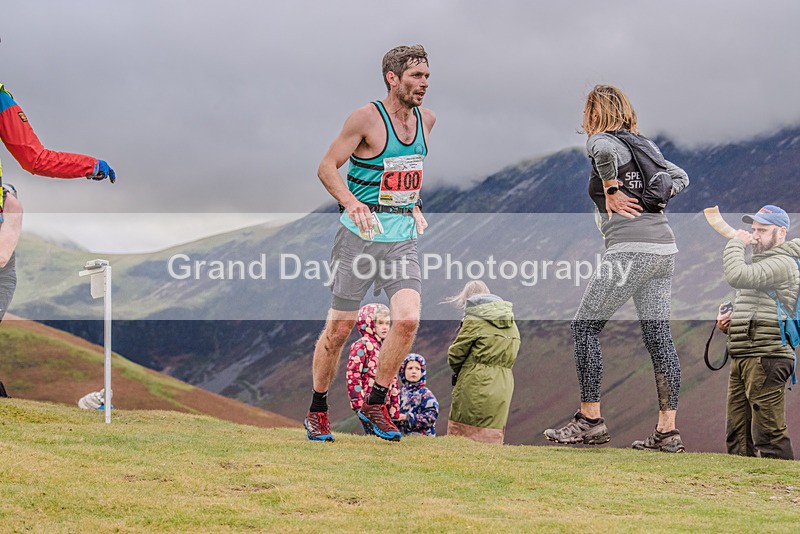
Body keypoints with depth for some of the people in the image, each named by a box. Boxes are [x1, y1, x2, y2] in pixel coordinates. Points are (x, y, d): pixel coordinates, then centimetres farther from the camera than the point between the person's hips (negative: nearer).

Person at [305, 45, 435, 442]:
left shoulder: (426, 119, 10)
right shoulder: (367, 118, -10)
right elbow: (327, 167, -10)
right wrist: (350, 202, -25)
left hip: (402, 238, 5)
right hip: (360, 233, -5)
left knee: (407, 320, -13)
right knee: (339, 328, 1)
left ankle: (375, 405, 4)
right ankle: (317, 410, 19)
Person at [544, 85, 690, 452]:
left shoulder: (600, 140, -2)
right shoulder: (645, 144, 21)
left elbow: (605, 152, -26)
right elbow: (680, 178, 26)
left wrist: (611, 193, -13)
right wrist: (653, 198, 15)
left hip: (630, 249, -8)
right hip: (664, 247, 8)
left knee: (586, 326, 1)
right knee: (658, 334, 6)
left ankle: (590, 420, -2)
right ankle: (668, 430, 3)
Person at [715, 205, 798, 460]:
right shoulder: (760, 262, 25)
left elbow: (737, 276, -22)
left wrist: (736, 244, -6)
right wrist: (728, 318, 14)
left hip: (766, 356, -11)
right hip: (742, 357, 11)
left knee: (769, 434, -13)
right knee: (737, 434, 9)